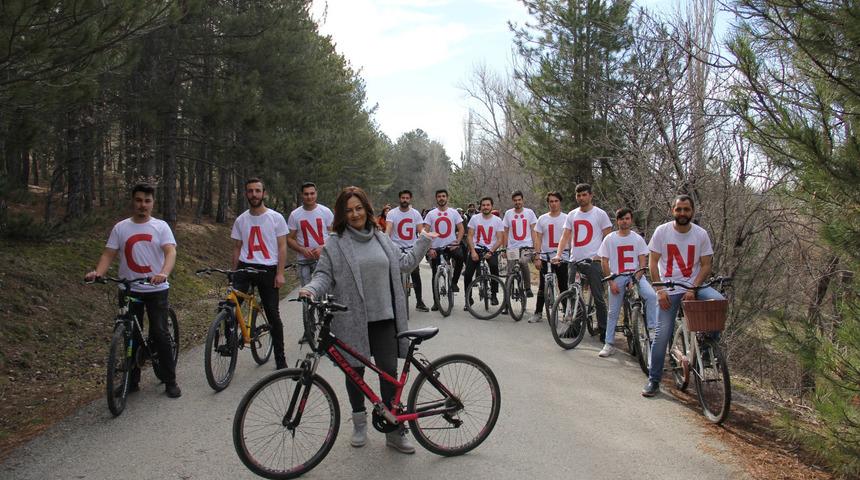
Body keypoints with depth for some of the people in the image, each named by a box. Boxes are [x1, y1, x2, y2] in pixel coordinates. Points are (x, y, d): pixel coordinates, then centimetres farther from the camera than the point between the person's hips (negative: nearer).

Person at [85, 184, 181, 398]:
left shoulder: (161, 226, 0)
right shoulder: (120, 228, 6)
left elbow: (171, 252, -13)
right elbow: (108, 254, 0)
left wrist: (163, 273, -33)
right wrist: (97, 273, -21)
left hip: (156, 289, -2)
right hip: (130, 290, 3)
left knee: (160, 334, -5)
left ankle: (170, 381, 5)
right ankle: (132, 381, 22)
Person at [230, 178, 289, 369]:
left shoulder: (276, 218, 1)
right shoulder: (240, 220, 10)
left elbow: (282, 247, -1)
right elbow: (237, 248, 14)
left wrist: (280, 273, -8)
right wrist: (234, 273, 7)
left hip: (268, 269, -2)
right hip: (245, 267, 2)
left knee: (273, 315, 4)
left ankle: (280, 358, 16)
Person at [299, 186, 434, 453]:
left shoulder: (381, 239, 12)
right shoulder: (335, 243, -2)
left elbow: (403, 264, 21)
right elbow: (324, 274, -3)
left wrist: (423, 242, 21)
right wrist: (311, 289, -22)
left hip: (383, 319, 2)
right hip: (352, 321, -2)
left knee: (389, 371, 1)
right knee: (355, 371, 12)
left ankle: (395, 430, 12)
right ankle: (359, 424, 31)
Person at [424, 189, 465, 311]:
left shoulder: (453, 212, 6)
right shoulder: (431, 214, 5)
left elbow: (461, 229, 5)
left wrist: (457, 242, -11)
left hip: (451, 245, -1)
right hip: (436, 247, 1)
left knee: (460, 256, -33)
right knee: (435, 276, 5)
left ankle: (454, 281, -12)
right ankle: (436, 301, 16)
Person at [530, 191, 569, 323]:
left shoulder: (566, 218, 1)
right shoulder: (542, 219, 5)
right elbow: (538, 239, 4)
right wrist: (537, 257, -3)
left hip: (562, 257, -1)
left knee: (563, 287, 6)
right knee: (542, 287, 5)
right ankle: (538, 313, 12)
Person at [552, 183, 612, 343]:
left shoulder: (600, 214, -1)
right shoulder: (572, 215, 12)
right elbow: (565, 236, 9)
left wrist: (601, 255, -12)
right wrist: (558, 254, -4)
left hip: (593, 261, -5)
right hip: (574, 261, 5)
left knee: (598, 298, -2)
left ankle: (604, 330, 6)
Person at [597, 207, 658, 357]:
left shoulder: (638, 238, 6)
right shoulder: (610, 239, 4)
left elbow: (643, 262, 2)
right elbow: (604, 262, 2)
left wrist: (635, 279, -12)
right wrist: (611, 281, -6)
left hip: (636, 276, 1)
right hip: (617, 278, 0)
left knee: (652, 296, -27)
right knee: (613, 312, 1)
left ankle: (652, 329, -18)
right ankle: (609, 344, 10)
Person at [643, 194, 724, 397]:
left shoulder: (701, 234, 0)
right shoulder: (662, 231, -3)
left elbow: (706, 265, 0)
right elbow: (653, 263, -2)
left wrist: (693, 289, -14)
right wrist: (660, 290, -12)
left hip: (693, 286, 2)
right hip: (668, 289, -1)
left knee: (718, 300, -28)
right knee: (662, 334, -6)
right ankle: (653, 380, 4)